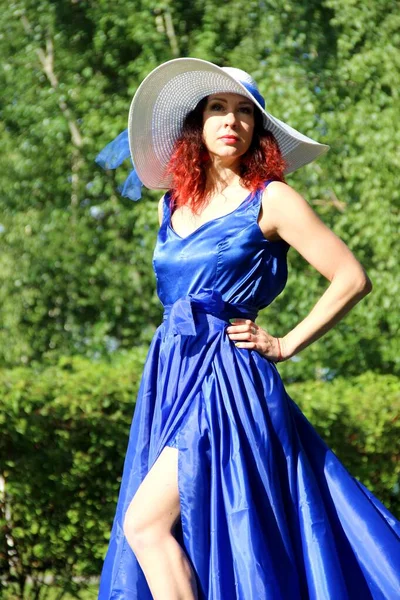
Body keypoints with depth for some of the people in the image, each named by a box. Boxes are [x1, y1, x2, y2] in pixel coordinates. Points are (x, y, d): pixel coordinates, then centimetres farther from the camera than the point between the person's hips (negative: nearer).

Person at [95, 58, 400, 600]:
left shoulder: (270, 200, -4)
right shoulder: (173, 205, 14)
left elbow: (352, 279, -6)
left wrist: (285, 345, -5)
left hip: (231, 381, -6)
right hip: (173, 375, 6)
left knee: (146, 521, -18)